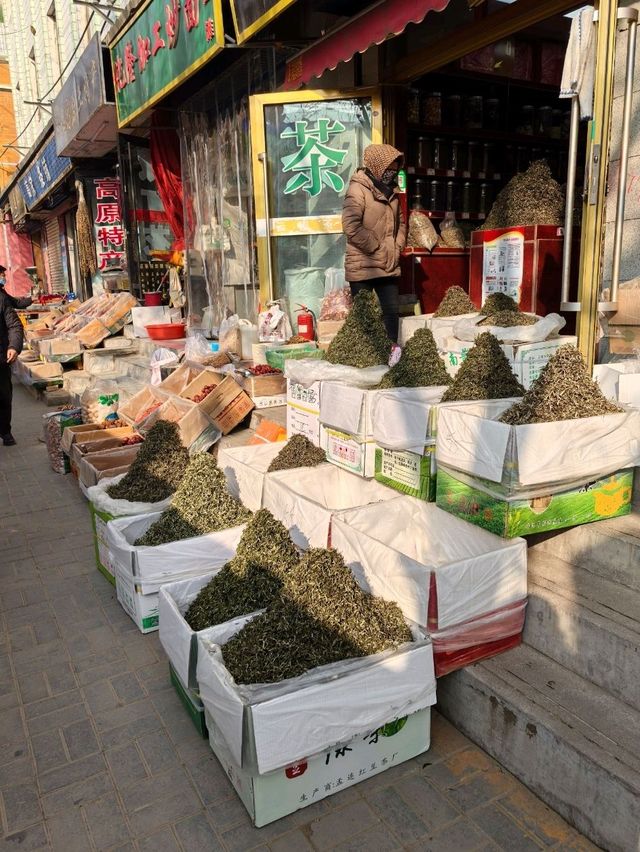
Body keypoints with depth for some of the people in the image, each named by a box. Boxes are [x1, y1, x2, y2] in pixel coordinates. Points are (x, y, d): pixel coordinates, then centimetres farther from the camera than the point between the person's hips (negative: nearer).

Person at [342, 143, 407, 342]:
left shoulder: (391, 190, 14)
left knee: (392, 311, 10)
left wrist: (396, 248, 6)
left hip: (388, 266, 7)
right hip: (362, 266, -7)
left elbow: (400, 223, 23)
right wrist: (378, 247, -15)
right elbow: (351, 227, -21)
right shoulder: (358, 189, -10)